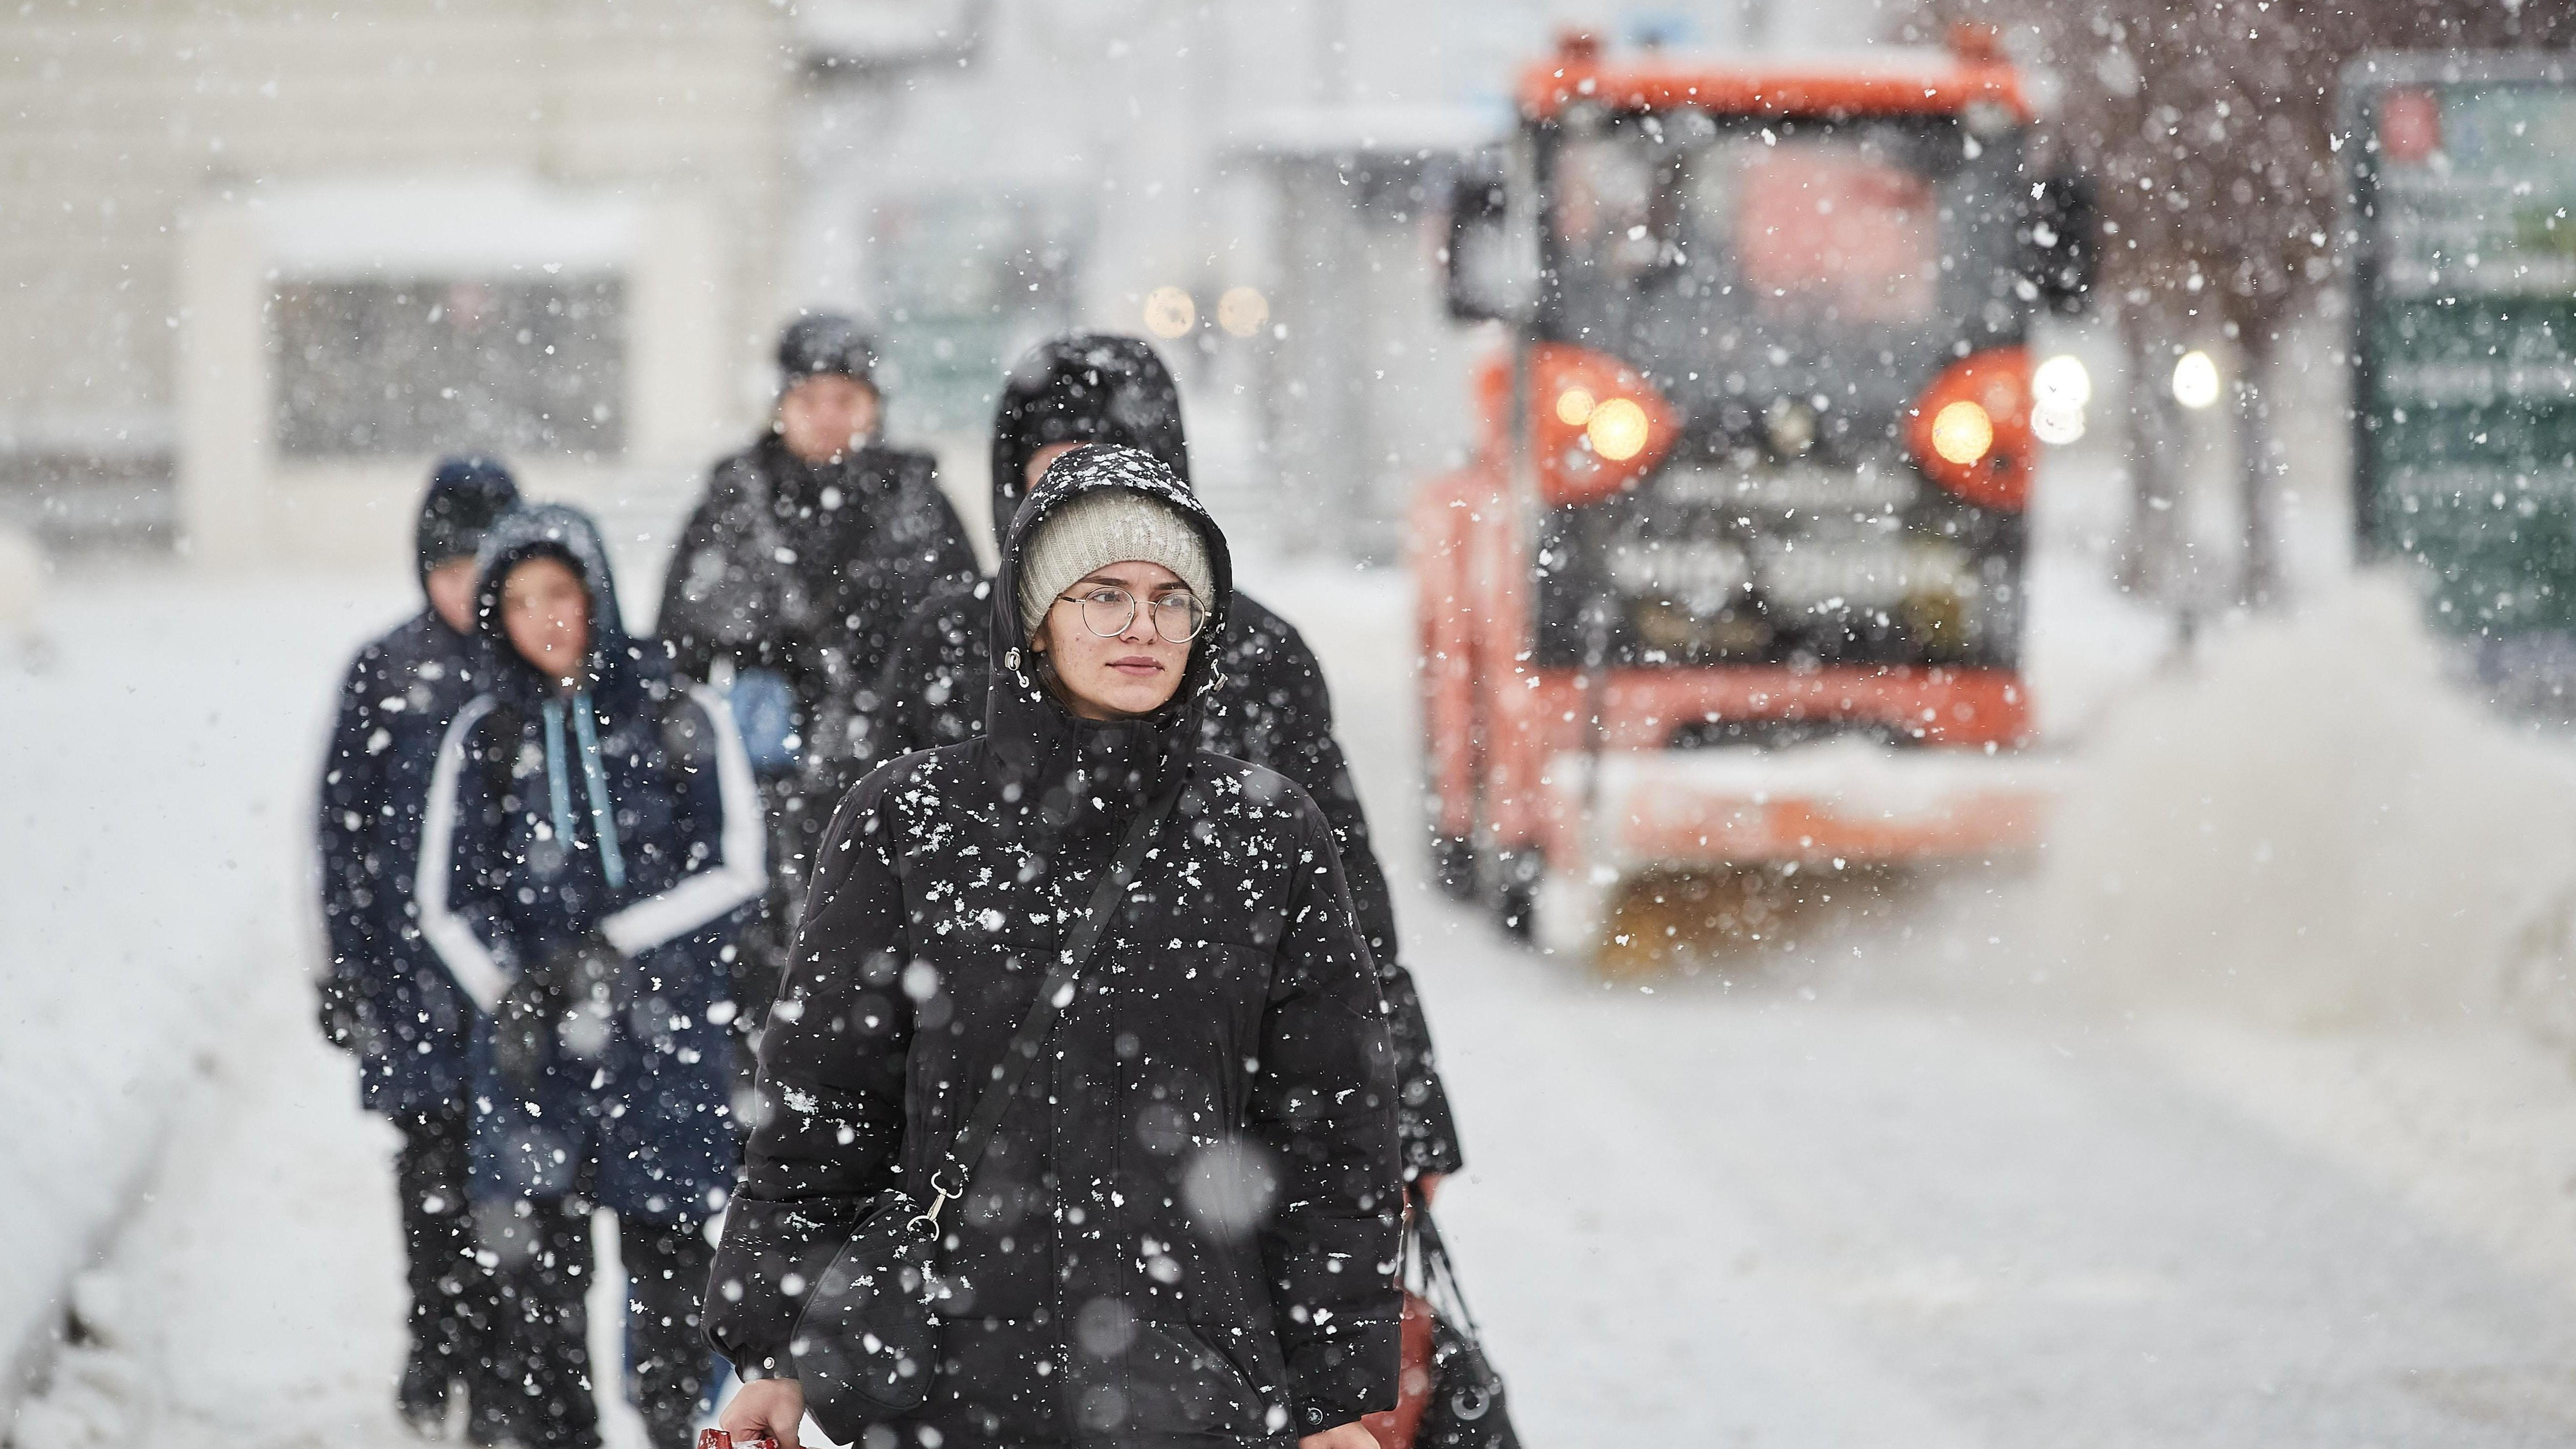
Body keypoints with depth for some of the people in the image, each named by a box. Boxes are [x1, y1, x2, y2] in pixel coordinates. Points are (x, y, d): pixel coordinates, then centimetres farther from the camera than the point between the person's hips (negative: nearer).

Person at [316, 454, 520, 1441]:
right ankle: (434, 1354, 19)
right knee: (432, 1165, 3)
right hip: (419, 963, 1)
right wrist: (346, 965, 4)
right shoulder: (385, 676, 4)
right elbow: (344, 828, 7)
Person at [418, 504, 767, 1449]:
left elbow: (738, 871, -1)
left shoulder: (680, 716, 2)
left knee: (670, 1254, -1)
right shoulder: (485, 734, 8)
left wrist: (614, 947, -10)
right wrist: (507, 996, -7)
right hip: (533, 1041, 2)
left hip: (665, 1040, -2)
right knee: (536, 1263, 0)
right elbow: (446, 898, 9)